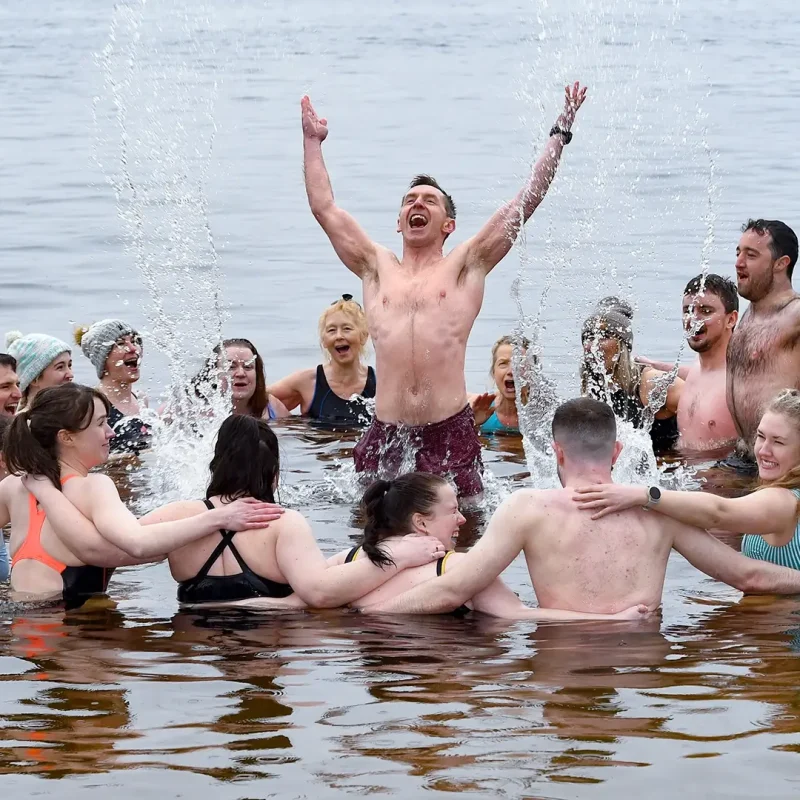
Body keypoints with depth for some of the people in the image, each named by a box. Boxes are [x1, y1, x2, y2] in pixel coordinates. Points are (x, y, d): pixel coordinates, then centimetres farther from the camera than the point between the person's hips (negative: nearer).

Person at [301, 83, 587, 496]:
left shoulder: (465, 266, 13)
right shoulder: (378, 269, 18)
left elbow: (527, 200, 11)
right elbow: (324, 207, 24)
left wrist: (560, 133, 12)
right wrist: (312, 142, 30)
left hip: (450, 431, -2)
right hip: (385, 432, 2)